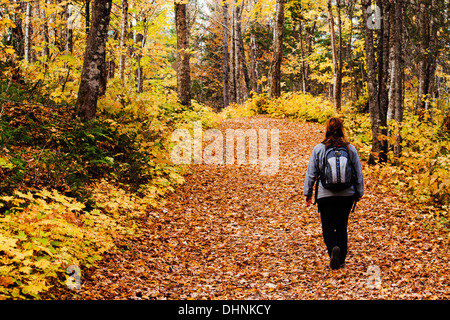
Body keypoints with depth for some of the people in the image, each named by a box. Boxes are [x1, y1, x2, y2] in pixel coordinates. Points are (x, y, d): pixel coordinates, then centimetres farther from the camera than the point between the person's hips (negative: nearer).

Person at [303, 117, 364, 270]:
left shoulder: (319, 149, -5)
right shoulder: (351, 149, 0)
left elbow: (311, 173, 0)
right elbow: (358, 173, 7)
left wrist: (307, 193, 10)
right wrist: (359, 192, 19)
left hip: (326, 195, -2)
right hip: (347, 194, 2)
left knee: (328, 227, 4)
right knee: (342, 226, 14)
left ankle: (333, 248, -24)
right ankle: (341, 259, 17)